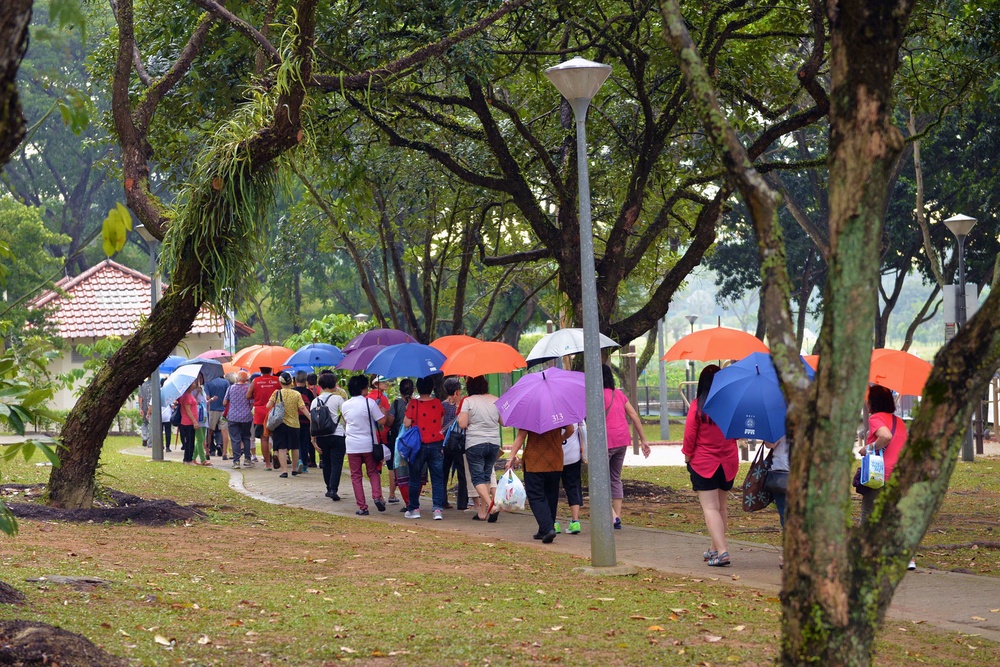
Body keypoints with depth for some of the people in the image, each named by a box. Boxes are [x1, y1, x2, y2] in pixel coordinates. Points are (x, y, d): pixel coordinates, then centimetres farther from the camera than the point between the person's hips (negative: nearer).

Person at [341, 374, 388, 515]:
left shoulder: (345, 405, 3)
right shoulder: (369, 402, -9)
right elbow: (381, 421, -11)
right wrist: (382, 410, 6)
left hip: (352, 445, 1)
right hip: (369, 444, -1)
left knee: (356, 476, 7)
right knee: (373, 472, 16)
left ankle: (362, 507, 2)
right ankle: (377, 496, -5)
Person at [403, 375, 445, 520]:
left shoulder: (414, 404, -9)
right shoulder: (437, 403, 1)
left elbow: (407, 424, -7)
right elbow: (441, 421, 10)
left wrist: (407, 410, 7)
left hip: (419, 444, -2)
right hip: (436, 445, 2)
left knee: (415, 478, 9)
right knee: (437, 479, 4)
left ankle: (414, 509, 12)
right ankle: (438, 509, -4)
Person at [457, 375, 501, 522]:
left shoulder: (468, 401, -8)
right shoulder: (495, 400, 4)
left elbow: (462, 424, -13)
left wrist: (460, 417, 8)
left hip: (474, 444, -4)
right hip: (494, 443, 4)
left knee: (477, 478, 0)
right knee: (486, 476, 14)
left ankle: (491, 505, -22)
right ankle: (482, 512, 12)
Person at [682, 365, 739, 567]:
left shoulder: (697, 406, -12)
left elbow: (690, 435, -9)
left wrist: (687, 455, 6)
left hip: (703, 464, -4)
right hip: (728, 463, 4)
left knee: (710, 508, -5)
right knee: (721, 507, 17)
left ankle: (721, 551, -18)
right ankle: (715, 548, 27)